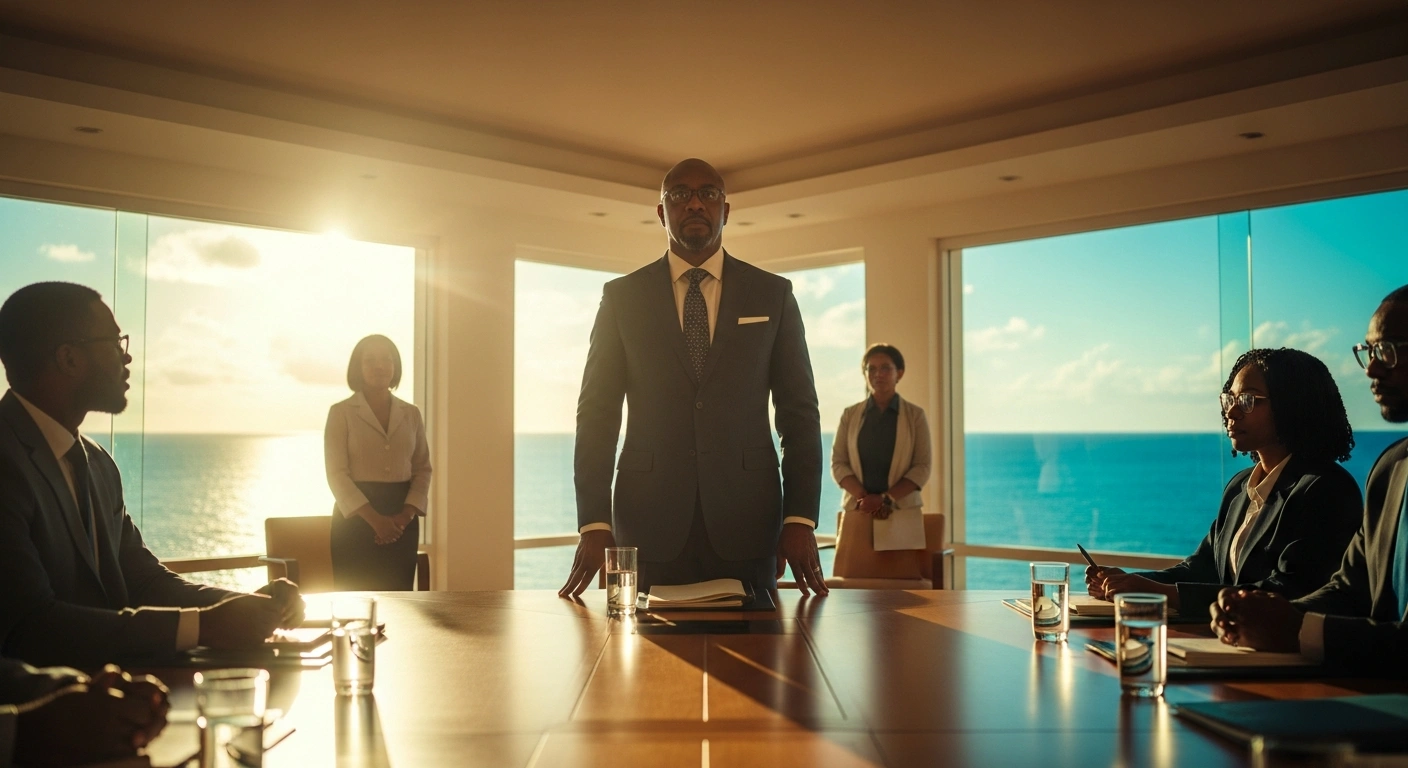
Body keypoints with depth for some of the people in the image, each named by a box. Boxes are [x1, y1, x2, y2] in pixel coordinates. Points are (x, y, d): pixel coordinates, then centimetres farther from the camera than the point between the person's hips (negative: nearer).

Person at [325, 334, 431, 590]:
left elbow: (423, 468, 9)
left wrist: (407, 514, -8)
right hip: (356, 516, -3)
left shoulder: (411, 413, 10)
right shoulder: (341, 412, 0)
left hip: (401, 518, 3)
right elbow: (336, 474, -7)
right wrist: (374, 518, -18)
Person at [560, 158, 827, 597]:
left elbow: (799, 412, 5)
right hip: (650, 523, 0)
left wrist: (801, 519, -4)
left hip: (746, 521, 1)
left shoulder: (773, 295, 7)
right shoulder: (622, 297, 7)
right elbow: (597, 413, 4)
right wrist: (594, 523, -5)